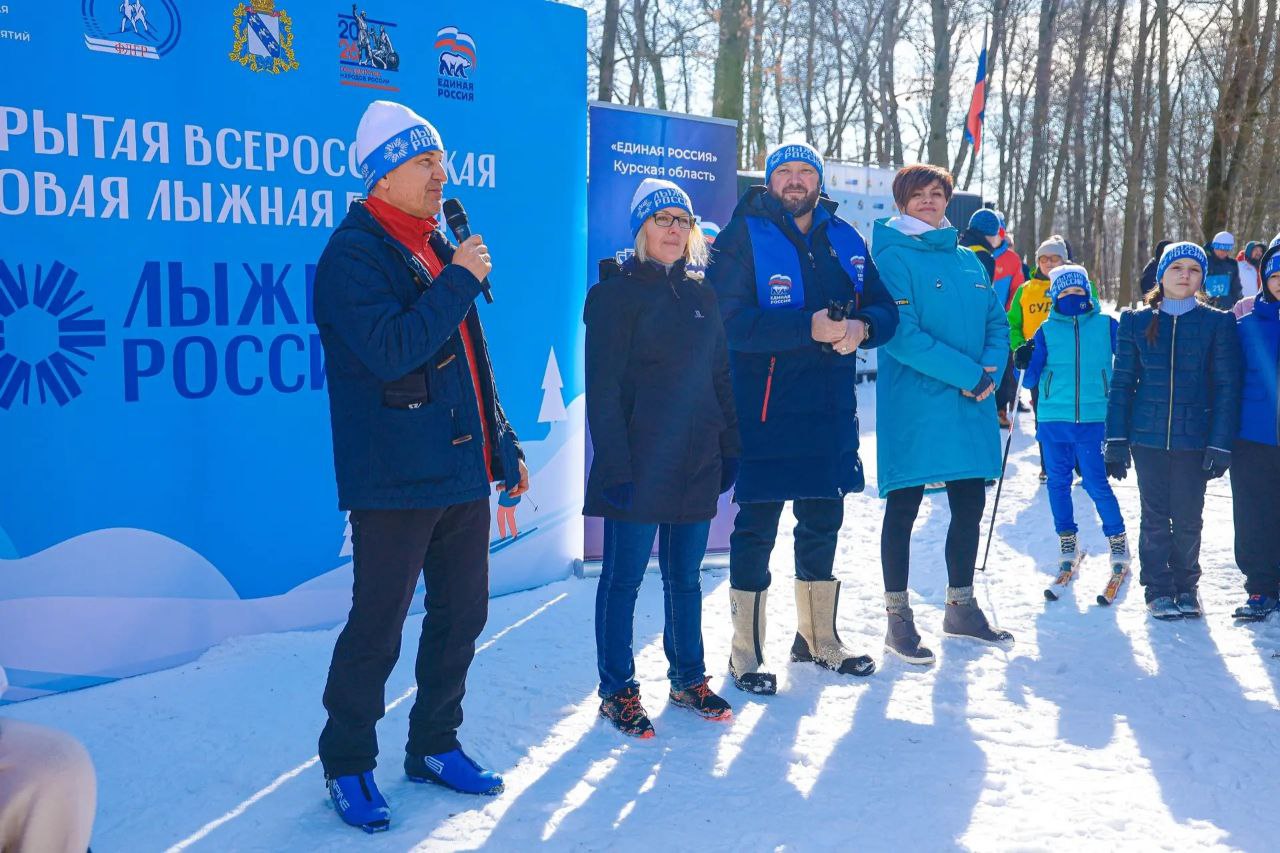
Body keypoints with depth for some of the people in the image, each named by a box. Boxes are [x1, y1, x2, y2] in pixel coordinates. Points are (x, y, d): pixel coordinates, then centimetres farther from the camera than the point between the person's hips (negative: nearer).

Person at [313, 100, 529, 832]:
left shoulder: (439, 249, 15)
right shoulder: (354, 255, -10)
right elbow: (390, 351, -25)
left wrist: (503, 443, 18)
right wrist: (459, 282, -18)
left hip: (462, 471, 8)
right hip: (395, 479, -8)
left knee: (463, 614, 14)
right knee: (377, 628, 0)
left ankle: (435, 745, 30)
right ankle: (347, 764, 19)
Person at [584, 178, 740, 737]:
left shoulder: (700, 294, 14)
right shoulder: (617, 293, -5)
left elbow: (720, 377, 17)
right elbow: (603, 388, -10)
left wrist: (730, 447, 11)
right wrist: (615, 464, -16)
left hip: (696, 462, 6)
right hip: (639, 463, -6)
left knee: (686, 576, 14)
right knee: (623, 578, 2)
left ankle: (688, 680, 27)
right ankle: (617, 691, 13)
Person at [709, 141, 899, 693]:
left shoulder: (846, 240, 11)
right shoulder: (744, 236, -5)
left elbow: (884, 310, 10)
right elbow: (727, 321, -18)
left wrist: (861, 328, -14)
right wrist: (808, 327, -25)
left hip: (831, 408, 6)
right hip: (765, 406, -5)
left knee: (823, 521, 16)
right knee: (757, 525, 0)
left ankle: (818, 637, 32)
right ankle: (746, 652, 12)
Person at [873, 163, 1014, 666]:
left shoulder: (967, 260, 15)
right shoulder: (893, 256, -6)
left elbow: (996, 321, 13)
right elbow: (901, 332, -17)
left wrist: (992, 368, -8)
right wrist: (966, 373, -19)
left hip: (971, 407, 7)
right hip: (914, 407, -7)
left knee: (969, 508, 12)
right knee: (903, 510, 1)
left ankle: (961, 609, 28)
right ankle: (898, 620, 11)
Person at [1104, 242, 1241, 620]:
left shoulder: (1218, 323, 1)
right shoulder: (1136, 321, 4)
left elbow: (1226, 387, -1)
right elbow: (1122, 382, 4)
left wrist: (1220, 444, -8)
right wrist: (1116, 440, -1)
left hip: (1194, 437, 0)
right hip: (1147, 436, 1)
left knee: (1188, 518, 5)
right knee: (1155, 516, 5)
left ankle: (1186, 585, 26)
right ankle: (1158, 588, 19)